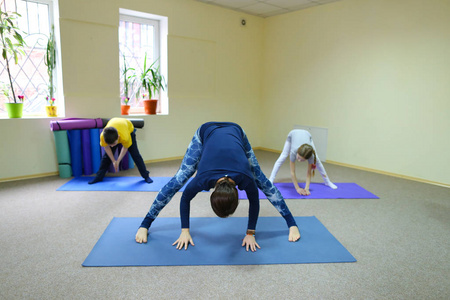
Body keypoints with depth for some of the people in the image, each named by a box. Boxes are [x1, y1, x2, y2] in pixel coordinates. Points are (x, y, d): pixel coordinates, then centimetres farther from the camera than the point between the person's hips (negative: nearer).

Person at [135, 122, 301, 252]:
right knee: (178, 180, -7)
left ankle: (291, 223, 17)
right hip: (206, 131, -1)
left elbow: (254, 201, -13)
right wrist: (185, 231, -12)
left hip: (235, 131, 1)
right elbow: (185, 198, -14)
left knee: (260, 179, 3)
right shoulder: (204, 178, -35)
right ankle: (145, 224, 7)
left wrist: (250, 233, -10)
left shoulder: (245, 178, -35)